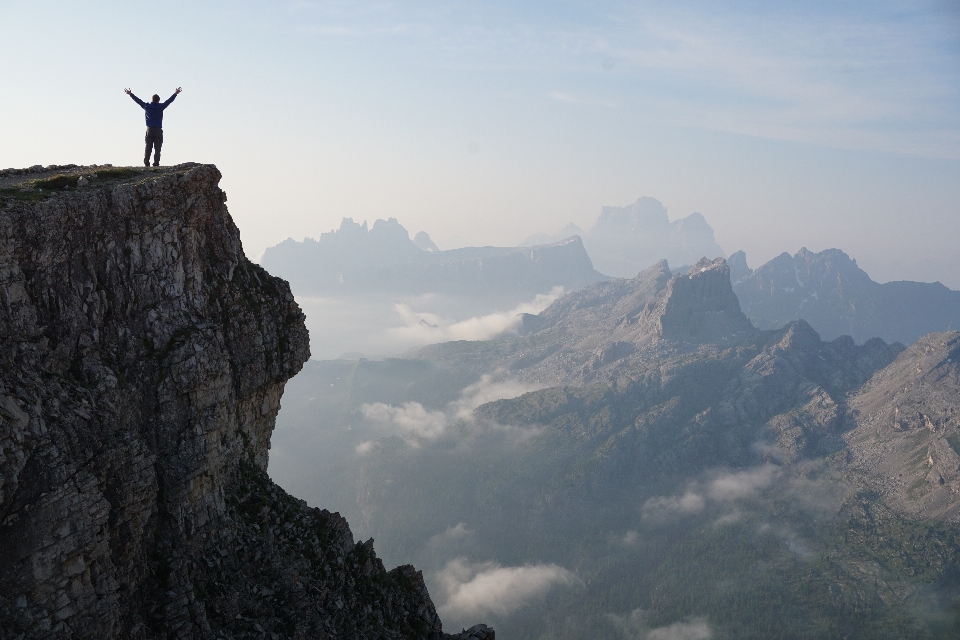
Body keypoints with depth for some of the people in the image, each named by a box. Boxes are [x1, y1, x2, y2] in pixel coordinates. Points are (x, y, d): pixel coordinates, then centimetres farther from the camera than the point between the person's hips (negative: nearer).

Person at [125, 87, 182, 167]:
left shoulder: (146, 106, 6)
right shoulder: (160, 106, -2)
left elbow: (138, 100, 17)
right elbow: (169, 101, 1)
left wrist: (130, 94, 30)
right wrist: (175, 93, 8)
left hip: (149, 130, 3)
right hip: (158, 130, -3)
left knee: (148, 148, 4)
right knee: (157, 148, -4)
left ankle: (146, 163, -2)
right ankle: (156, 163, -10)